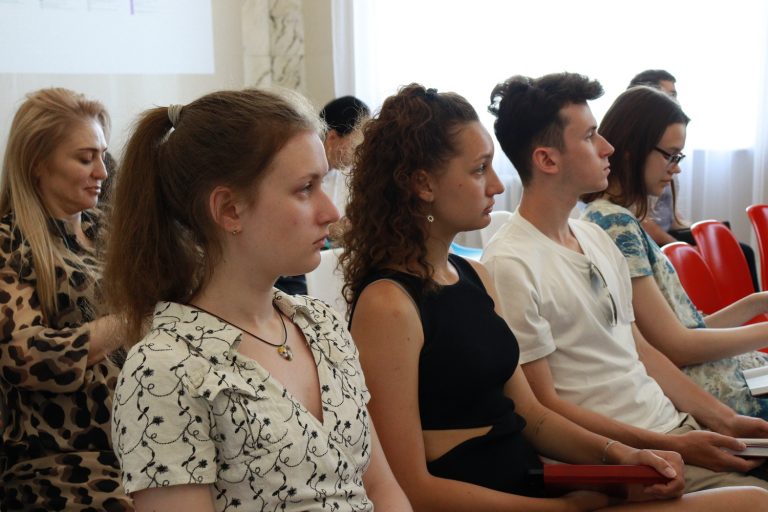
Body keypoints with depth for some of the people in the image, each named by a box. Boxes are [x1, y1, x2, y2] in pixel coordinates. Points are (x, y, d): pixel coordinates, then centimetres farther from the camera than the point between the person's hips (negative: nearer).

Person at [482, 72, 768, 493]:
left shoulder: (596, 238, 12)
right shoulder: (510, 266, -15)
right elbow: (542, 405, -15)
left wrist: (725, 420, 7)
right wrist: (670, 447, -16)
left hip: (678, 427, 8)